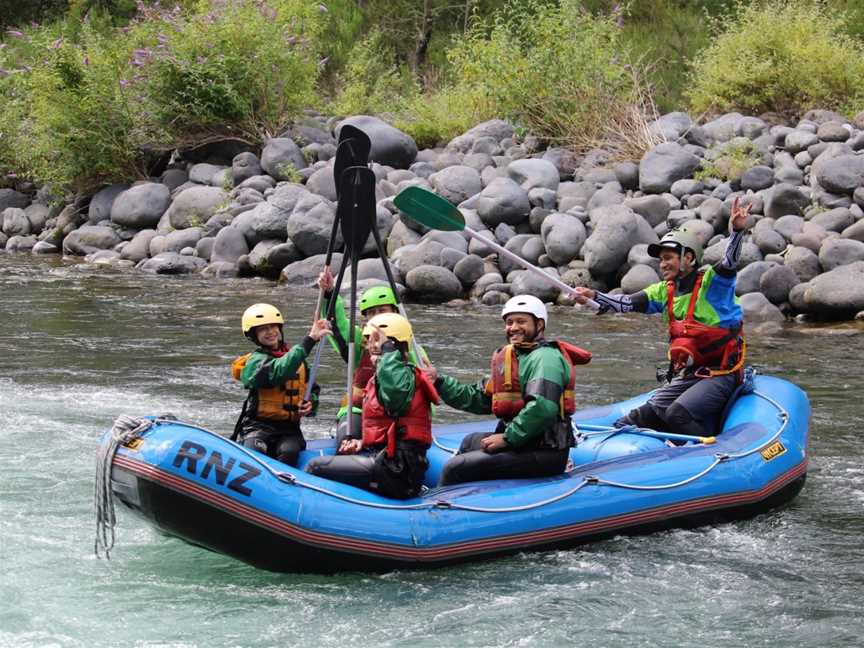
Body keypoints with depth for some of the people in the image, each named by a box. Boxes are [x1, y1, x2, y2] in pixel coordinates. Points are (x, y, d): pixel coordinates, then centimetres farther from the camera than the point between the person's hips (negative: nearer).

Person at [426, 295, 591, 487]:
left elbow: (542, 407, -30)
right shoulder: (512, 358, 19)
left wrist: (508, 438, -22)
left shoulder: (545, 358, -14)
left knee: (455, 469, -16)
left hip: (544, 454, -11)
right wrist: (439, 381, 13)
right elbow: (479, 399, 20)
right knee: (472, 441, 36)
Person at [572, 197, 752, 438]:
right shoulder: (665, 291, 11)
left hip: (720, 375, -7)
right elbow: (629, 303, 1)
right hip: (684, 376, 7)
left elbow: (729, 263, -26)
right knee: (647, 414, 3)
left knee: (677, 414, -24)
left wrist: (737, 231, -44)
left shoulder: (711, 282, -8)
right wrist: (595, 296, -14)